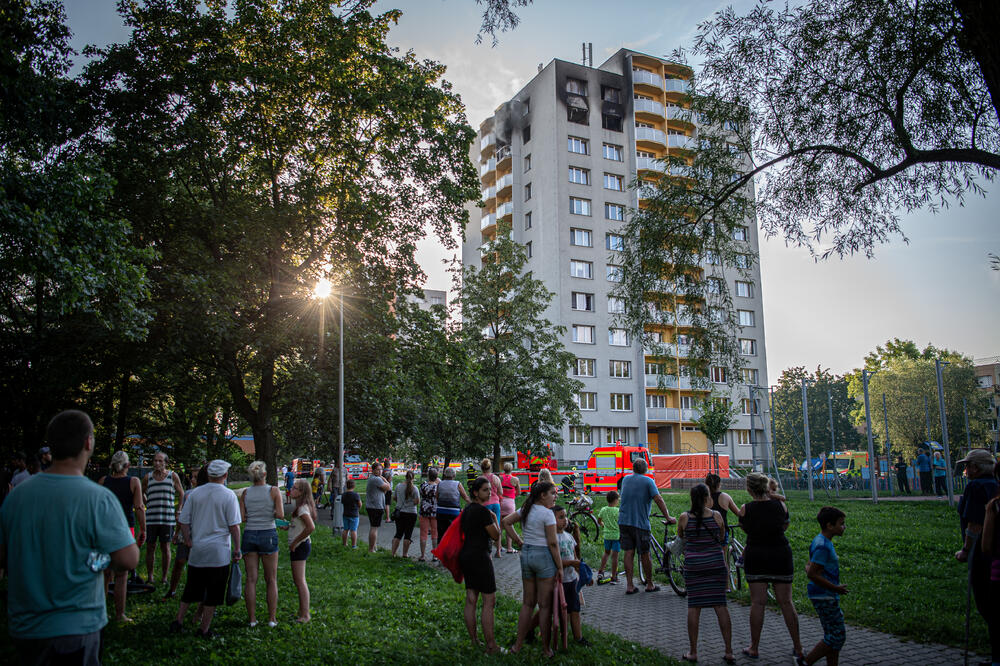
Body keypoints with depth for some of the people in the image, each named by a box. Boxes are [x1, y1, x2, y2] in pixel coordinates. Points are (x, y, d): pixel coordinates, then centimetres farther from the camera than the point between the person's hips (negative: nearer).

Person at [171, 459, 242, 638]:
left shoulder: (194, 494, 3)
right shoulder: (229, 496, -8)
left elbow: (183, 521, 6)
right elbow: (234, 525, -10)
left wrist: (188, 541, 18)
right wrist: (237, 549, -2)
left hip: (197, 549, 4)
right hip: (219, 551, -4)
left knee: (191, 589, 17)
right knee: (213, 593, 5)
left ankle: (178, 620, 16)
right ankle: (204, 629, 10)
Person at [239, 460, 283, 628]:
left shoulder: (245, 493, 2)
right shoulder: (274, 491, -5)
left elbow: (241, 517, -2)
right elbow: (280, 515, -11)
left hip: (249, 534, 2)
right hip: (268, 534, -2)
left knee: (251, 579, 7)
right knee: (271, 580, 8)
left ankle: (252, 619, 10)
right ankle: (272, 618, 10)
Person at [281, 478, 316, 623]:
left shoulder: (302, 508, -19)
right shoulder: (302, 506, 11)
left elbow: (311, 527, -30)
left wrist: (295, 542, -21)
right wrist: (288, 527, 9)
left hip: (300, 546, -10)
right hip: (299, 546, 10)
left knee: (300, 581, -5)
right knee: (297, 581, 17)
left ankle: (305, 615, 0)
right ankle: (302, 611, 25)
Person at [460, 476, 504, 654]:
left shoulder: (467, 509, 12)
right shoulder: (482, 511, -15)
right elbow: (496, 535, -9)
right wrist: (495, 517, 5)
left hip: (465, 555, 9)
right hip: (479, 556, -9)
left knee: (471, 600, 11)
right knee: (489, 601, -5)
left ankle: (473, 640, 17)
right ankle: (491, 646, -4)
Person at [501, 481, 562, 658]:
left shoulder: (526, 510, 8)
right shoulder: (547, 513, -13)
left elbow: (506, 522, 12)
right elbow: (552, 543, -14)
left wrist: (519, 541, 10)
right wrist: (560, 567, -8)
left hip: (526, 555, 7)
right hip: (544, 556, -7)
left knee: (528, 603, 16)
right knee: (545, 605, 3)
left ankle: (518, 644, 18)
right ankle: (546, 648, 11)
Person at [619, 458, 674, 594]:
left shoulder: (626, 479, 10)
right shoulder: (647, 481, -4)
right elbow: (658, 500, -12)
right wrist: (668, 517, -8)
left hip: (624, 521, 4)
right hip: (640, 522, -4)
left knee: (629, 553, 5)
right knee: (645, 554, 7)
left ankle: (629, 585, 4)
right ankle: (650, 585, 18)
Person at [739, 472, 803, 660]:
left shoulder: (746, 509, -9)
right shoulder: (780, 505, -4)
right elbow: (785, 526, 12)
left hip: (755, 557, -2)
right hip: (781, 556, 2)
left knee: (757, 603, 3)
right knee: (786, 602, 10)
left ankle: (754, 648, 10)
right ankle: (798, 647, 17)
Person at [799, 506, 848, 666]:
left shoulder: (824, 542, 13)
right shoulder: (822, 545, -19)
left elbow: (809, 567, 21)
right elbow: (812, 574, -24)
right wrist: (835, 588, -17)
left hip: (829, 596, 10)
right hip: (824, 597, -10)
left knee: (834, 635, 14)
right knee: (836, 636, -5)